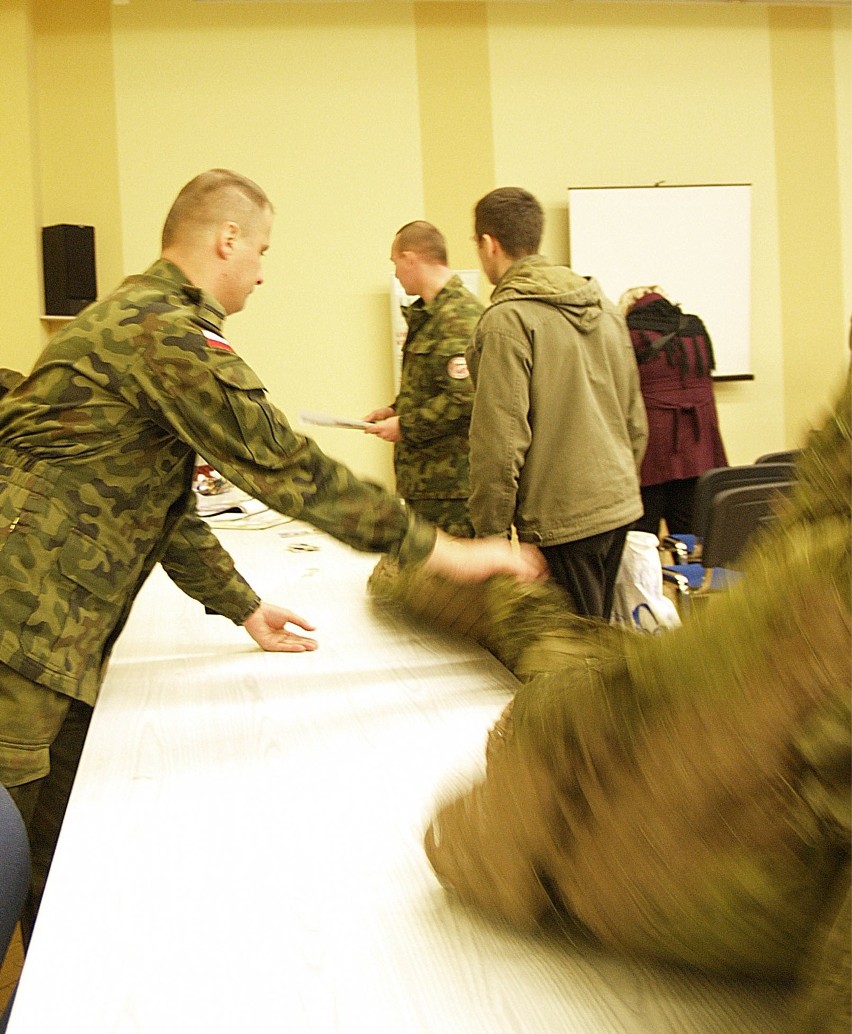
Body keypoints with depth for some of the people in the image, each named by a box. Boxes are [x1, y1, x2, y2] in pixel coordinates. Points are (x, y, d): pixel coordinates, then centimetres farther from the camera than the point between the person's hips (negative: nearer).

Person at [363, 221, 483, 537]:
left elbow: (464, 396, -24)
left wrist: (405, 427, -15)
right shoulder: (428, 313, 17)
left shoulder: (460, 315, -16)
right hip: (424, 478, 10)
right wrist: (396, 410, 11)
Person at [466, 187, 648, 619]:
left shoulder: (507, 320, -13)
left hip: (561, 520, -8)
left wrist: (491, 530, -10)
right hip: (619, 508, 8)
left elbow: (500, 440, -17)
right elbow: (636, 420, 16)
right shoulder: (604, 307, 11)